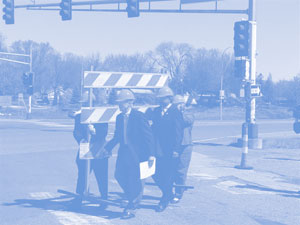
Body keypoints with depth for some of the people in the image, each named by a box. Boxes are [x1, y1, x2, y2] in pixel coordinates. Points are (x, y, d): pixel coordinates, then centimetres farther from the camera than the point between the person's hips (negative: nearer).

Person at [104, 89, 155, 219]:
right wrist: (106, 148, 12)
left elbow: (148, 135, -11)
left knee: (135, 180, -2)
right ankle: (134, 200, 26)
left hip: (137, 154, -7)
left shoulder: (139, 116, -11)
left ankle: (132, 208, 13)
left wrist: (150, 154, -16)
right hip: (124, 153, 7)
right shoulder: (119, 117, 9)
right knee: (119, 175, 4)